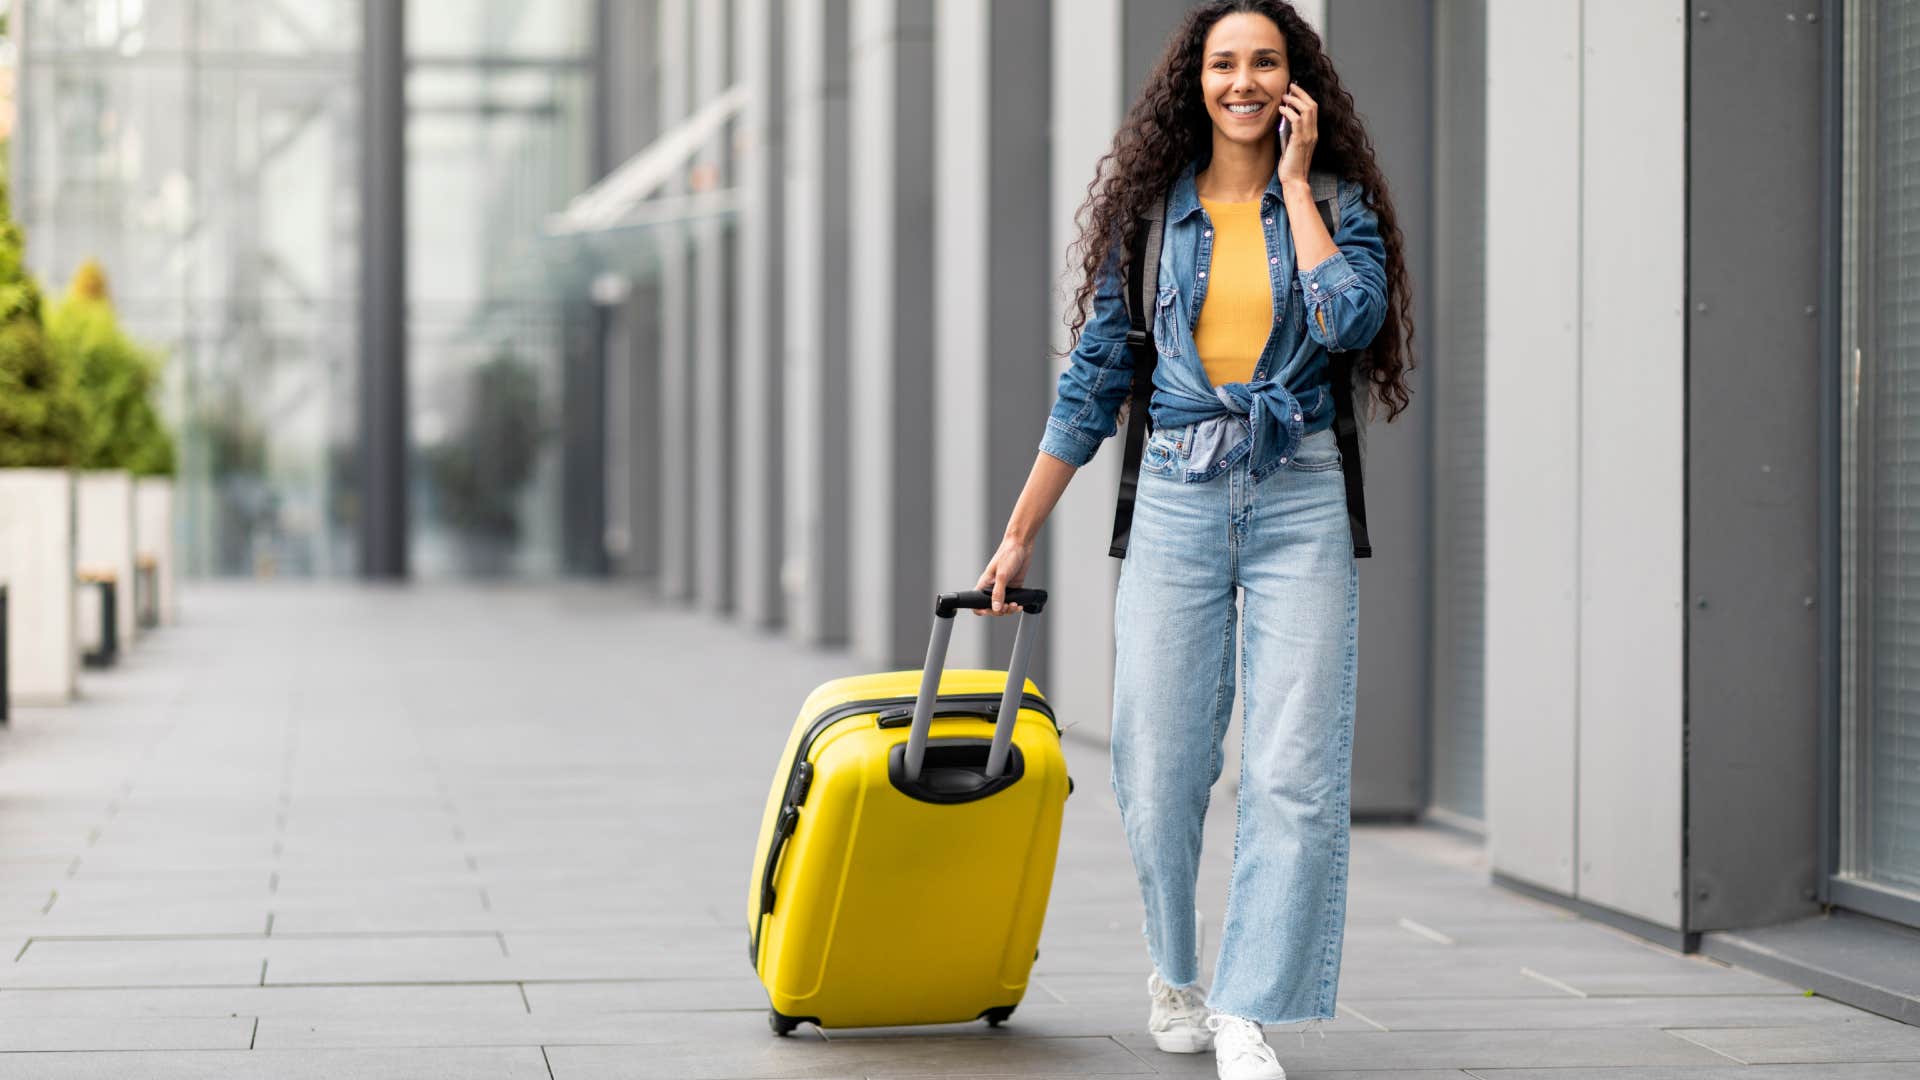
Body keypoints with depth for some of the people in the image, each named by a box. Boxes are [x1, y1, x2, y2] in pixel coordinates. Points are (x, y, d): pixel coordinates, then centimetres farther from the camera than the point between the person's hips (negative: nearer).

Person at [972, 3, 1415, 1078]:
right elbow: (1093, 382, 11)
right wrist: (1021, 532, 11)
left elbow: (1351, 316, -17)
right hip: (1177, 504, 1)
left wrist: (1292, 183, -7)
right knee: (1160, 766, 2)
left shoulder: (1337, 204, 4)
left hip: (1300, 504, -1)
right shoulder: (1153, 212, 8)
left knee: (1295, 768, -8)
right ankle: (1175, 972, 27)